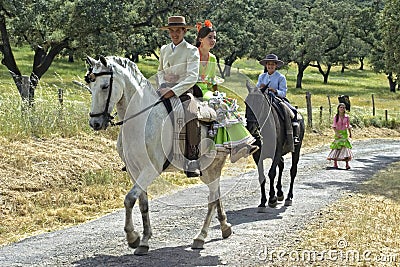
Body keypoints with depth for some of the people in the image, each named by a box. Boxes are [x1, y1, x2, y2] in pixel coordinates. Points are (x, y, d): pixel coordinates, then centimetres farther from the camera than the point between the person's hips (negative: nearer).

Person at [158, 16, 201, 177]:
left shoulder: (191, 51, -1)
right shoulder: (164, 49, 16)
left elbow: (192, 77, -11)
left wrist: (173, 91, -22)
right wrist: (162, 85, 2)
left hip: (184, 93, -5)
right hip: (166, 92, 5)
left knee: (191, 116, -34)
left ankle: (192, 161, -27)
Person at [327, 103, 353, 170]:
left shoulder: (347, 117, 3)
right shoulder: (336, 117, -2)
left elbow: (348, 126, 13)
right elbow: (334, 126, -5)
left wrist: (350, 133, 16)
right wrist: (337, 133, -16)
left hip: (344, 133, 1)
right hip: (338, 133, -1)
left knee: (345, 147, -9)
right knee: (337, 147, -1)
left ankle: (347, 164, -12)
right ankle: (335, 163, 10)